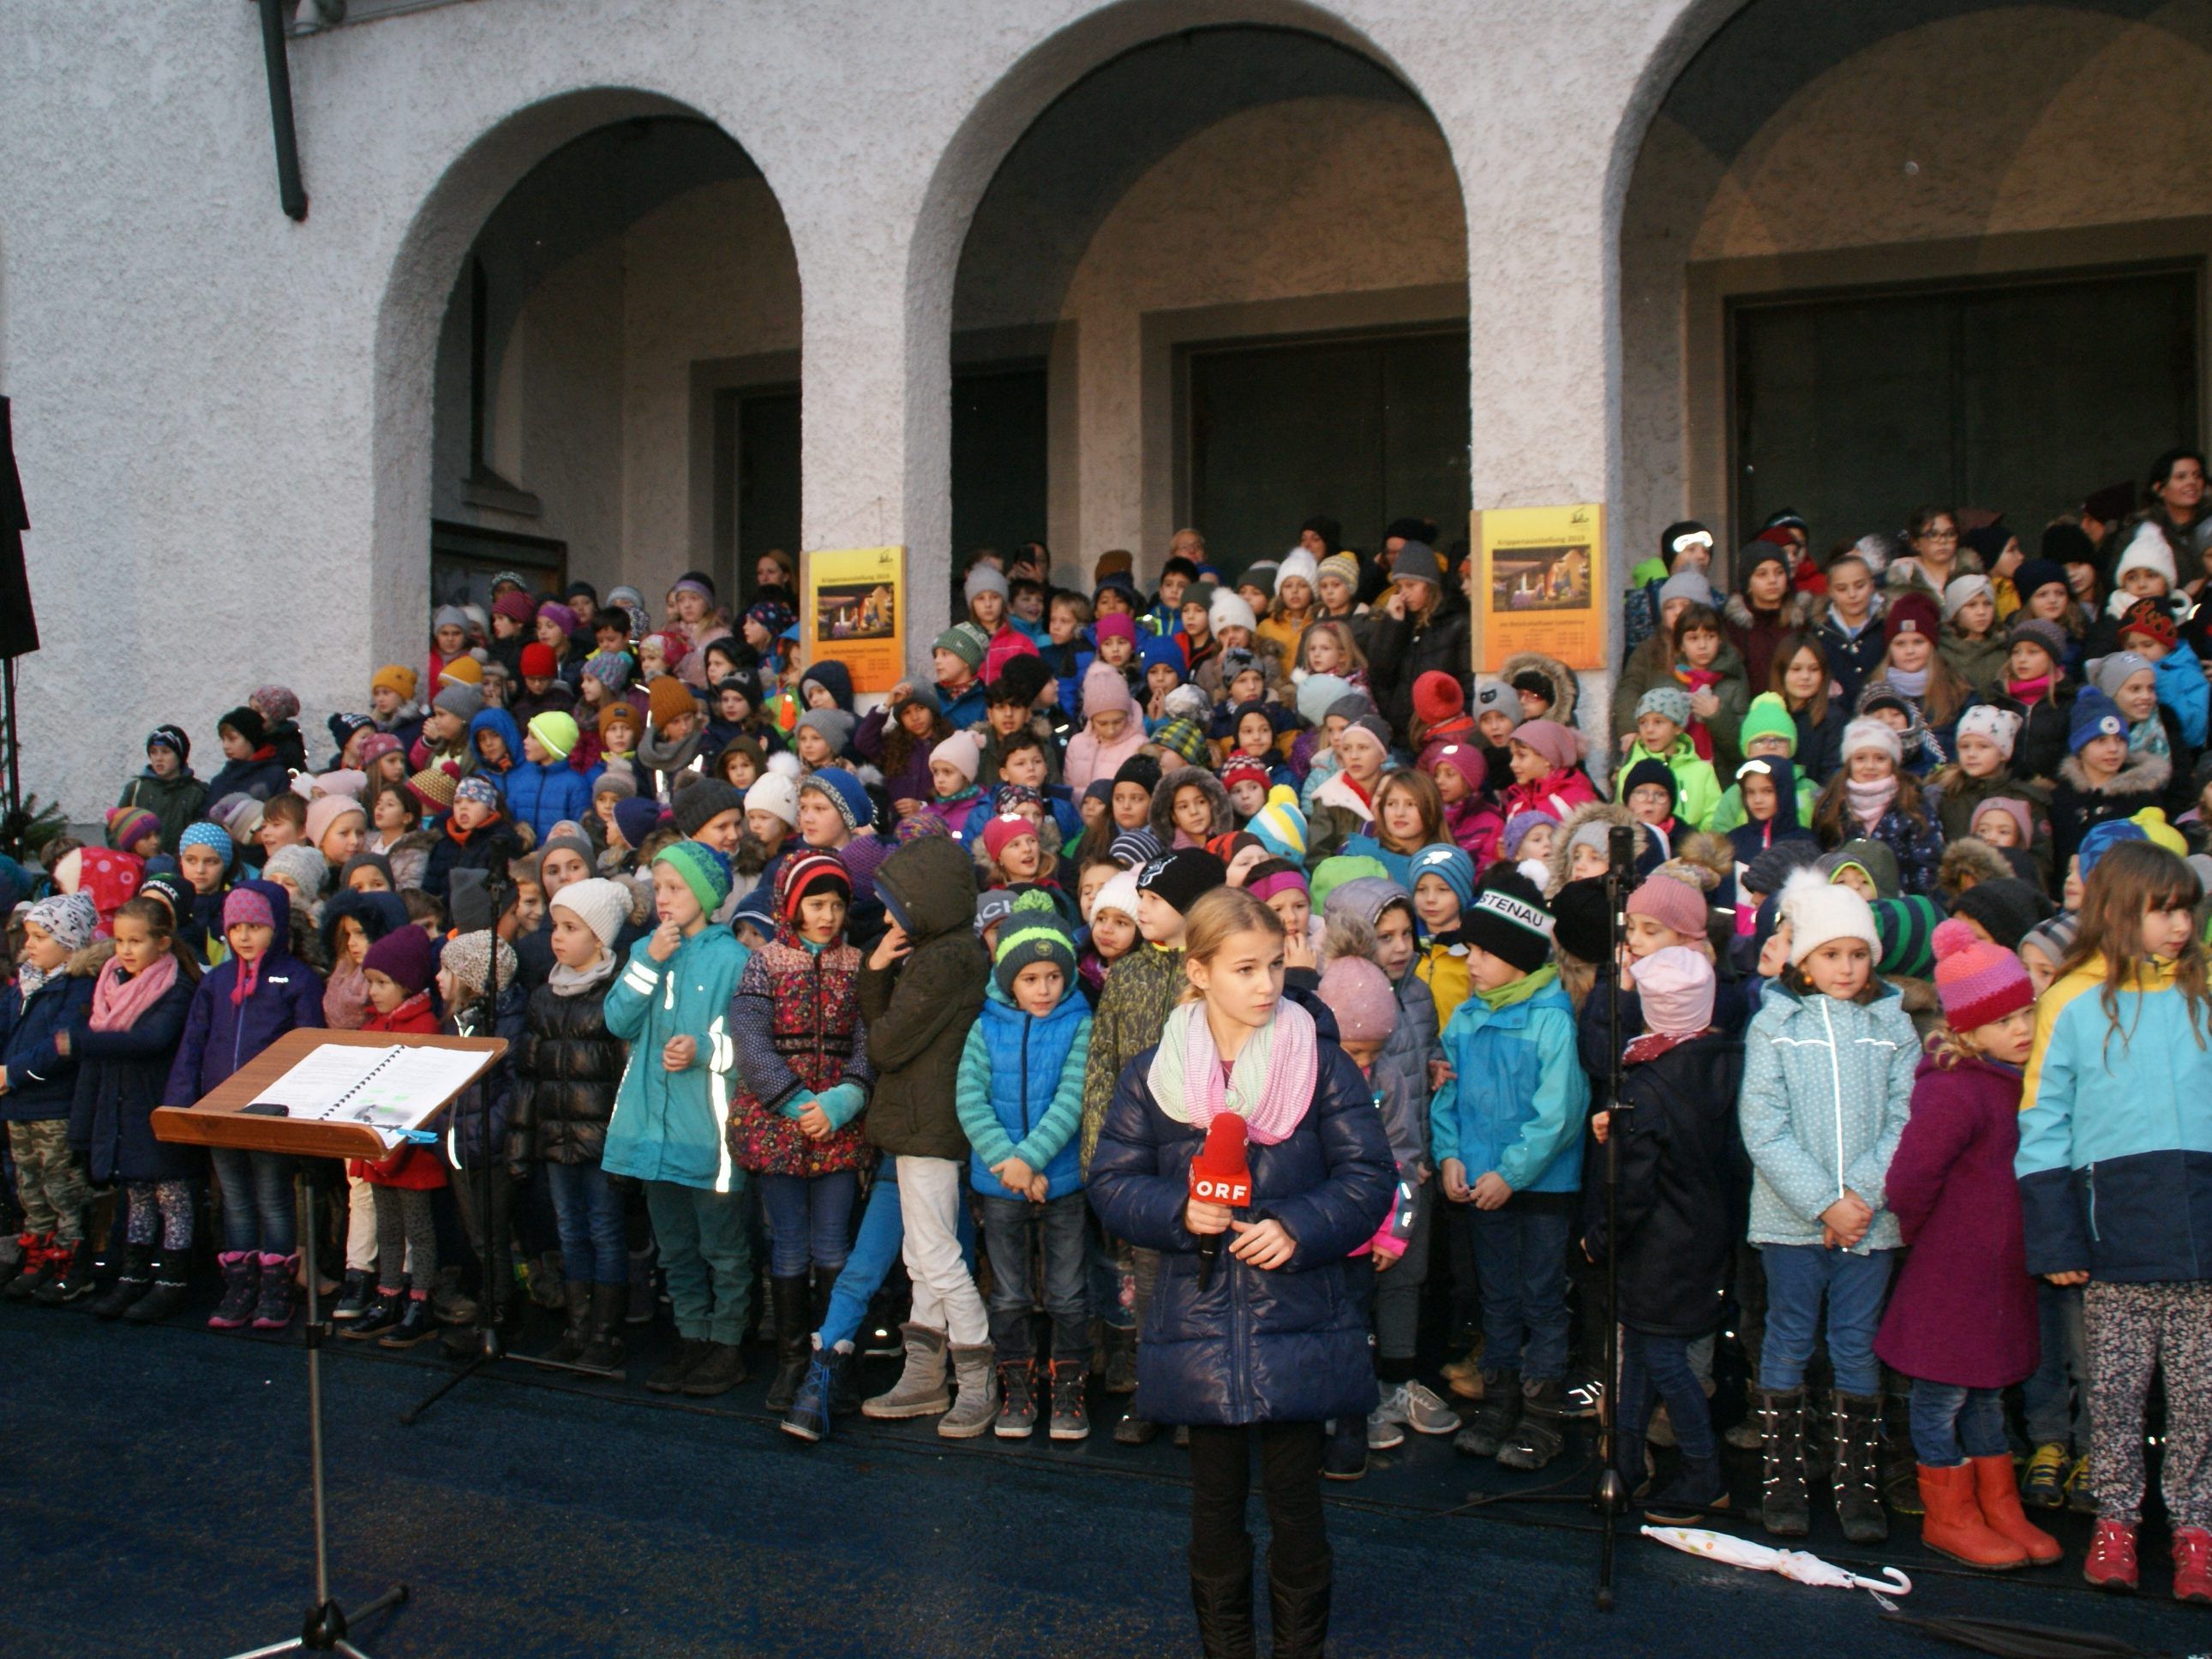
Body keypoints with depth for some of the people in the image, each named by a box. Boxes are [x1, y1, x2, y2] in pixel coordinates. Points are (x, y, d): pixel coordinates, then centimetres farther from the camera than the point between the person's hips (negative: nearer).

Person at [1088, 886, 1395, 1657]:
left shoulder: (1321, 1062, -2)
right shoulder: (1151, 1074, 1)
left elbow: (1369, 1177, -3)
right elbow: (1112, 1183, 4)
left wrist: (1299, 1227, -18)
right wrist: (1179, 1211, -15)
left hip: (1299, 1323, -1)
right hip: (1199, 1323, 1)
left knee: (1295, 1498, 6)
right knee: (1216, 1499, 12)